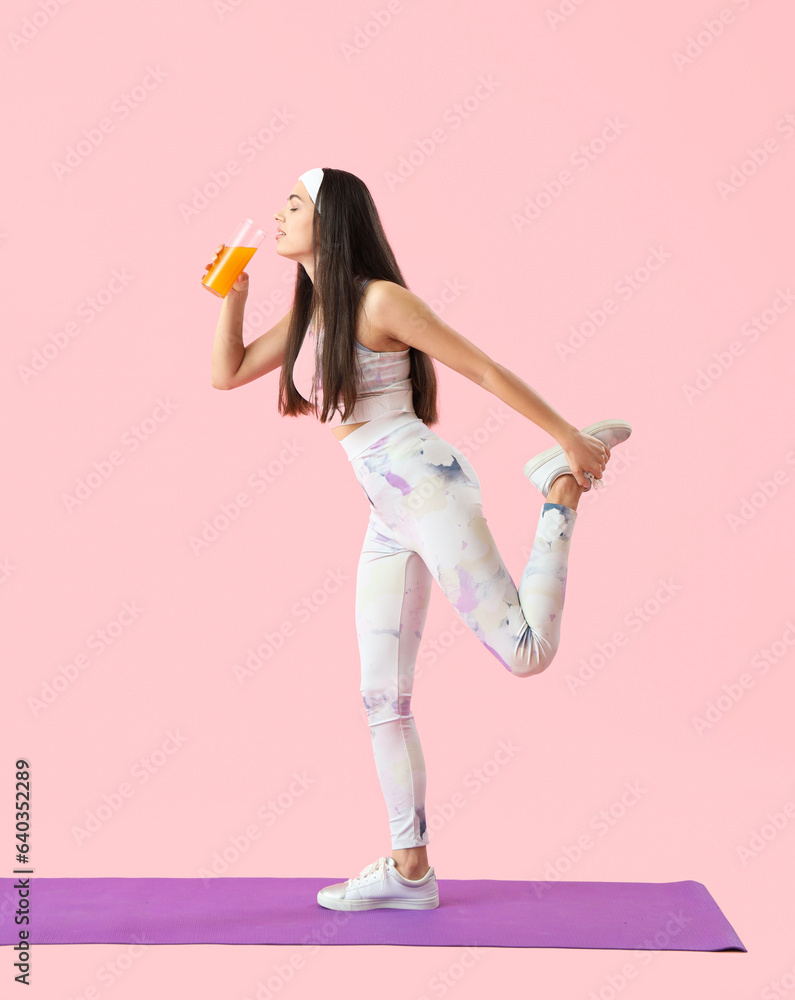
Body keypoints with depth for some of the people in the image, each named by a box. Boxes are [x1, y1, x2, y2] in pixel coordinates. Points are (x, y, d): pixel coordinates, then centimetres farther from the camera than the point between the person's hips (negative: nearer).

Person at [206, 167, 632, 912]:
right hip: (387, 516, 8)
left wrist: (569, 438, -7)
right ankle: (410, 870, 14)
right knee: (382, 698, 6)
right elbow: (226, 375, 23)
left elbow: (484, 370, -7)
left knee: (525, 652, -13)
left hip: (424, 486, -8)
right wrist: (233, 295, 12)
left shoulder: (379, 299, -8)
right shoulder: (307, 311, 16)